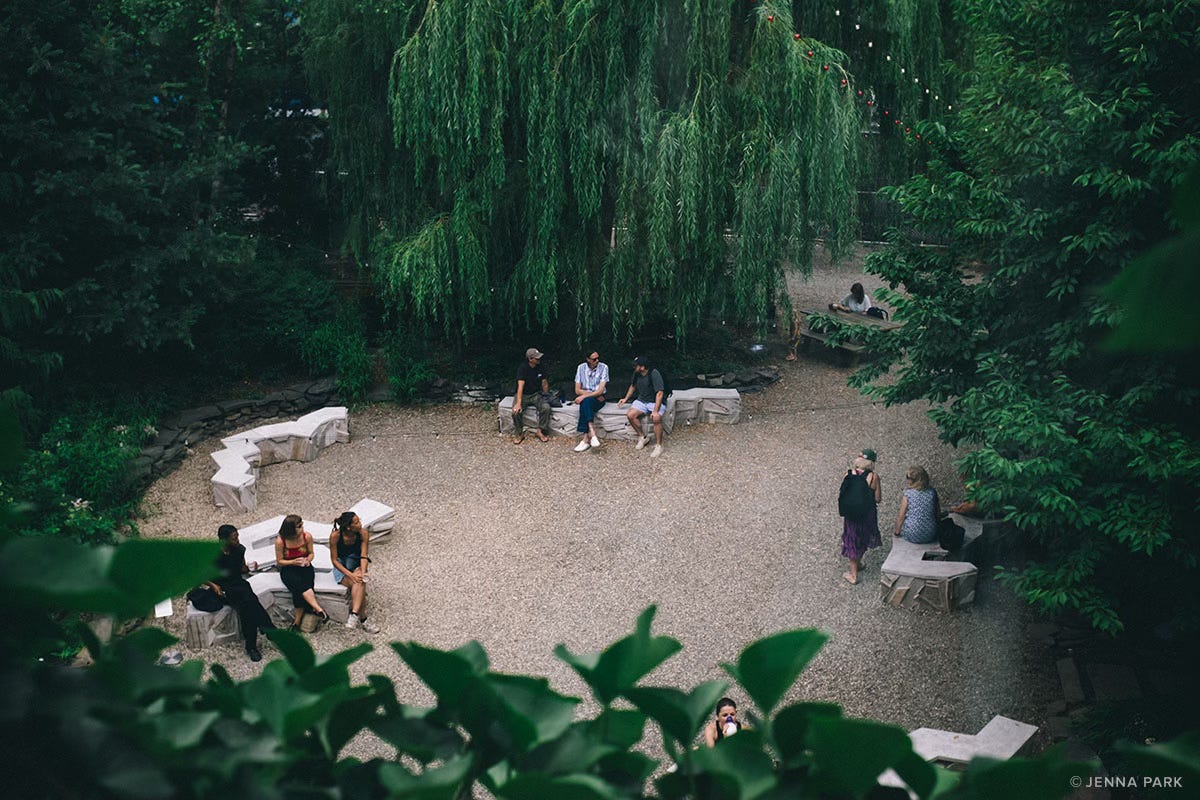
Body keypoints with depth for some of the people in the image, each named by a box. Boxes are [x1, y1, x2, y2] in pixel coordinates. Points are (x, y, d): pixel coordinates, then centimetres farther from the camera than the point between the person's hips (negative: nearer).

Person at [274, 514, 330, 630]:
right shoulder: (280, 541, -15)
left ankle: (297, 621, -21)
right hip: (288, 569, -2)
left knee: (299, 590, -29)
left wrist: (307, 560, -15)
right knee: (299, 584, -34)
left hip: (304, 568, 2)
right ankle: (318, 610, -36)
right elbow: (279, 562, -5)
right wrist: (294, 562, -22)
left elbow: (311, 553, 8)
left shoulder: (307, 536, -8)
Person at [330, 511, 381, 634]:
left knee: (360, 582, -34)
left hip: (356, 565, 2)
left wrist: (362, 572, -37)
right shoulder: (335, 535, -21)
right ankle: (363, 620, -28)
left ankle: (354, 615, -42)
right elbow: (335, 561, -17)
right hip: (341, 568, -2)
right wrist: (350, 575, -29)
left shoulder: (363, 533, -15)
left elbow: (364, 556, -17)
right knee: (359, 586, -30)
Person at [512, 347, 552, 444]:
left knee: (546, 407, -26)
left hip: (536, 394, 3)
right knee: (516, 410, -30)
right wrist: (519, 403, -34)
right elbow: (520, 386, -25)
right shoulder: (522, 368, -17)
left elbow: (544, 383, 10)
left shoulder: (540, 367, -2)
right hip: (523, 395, -3)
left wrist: (546, 398, 10)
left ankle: (540, 431, -9)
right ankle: (520, 433, -8)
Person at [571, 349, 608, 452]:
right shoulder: (581, 368, 1)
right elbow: (577, 390, 0)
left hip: (598, 398, -2)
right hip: (585, 398, 2)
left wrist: (584, 396, -24)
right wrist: (593, 394, -12)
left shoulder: (603, 367, -8)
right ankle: (592, 435, -41)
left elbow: (600, 390, -15)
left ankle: (586, 439, -37)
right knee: (586, 403, -34)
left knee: (586, 402, -35)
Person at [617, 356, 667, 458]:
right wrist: (626, 399, 12)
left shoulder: (654, 374, -22)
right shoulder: (636, 374, 0)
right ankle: (642, 437, 2)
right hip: (642, 400, 7)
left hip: (656, 401, -7)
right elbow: (633, 386, 22)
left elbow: (660, 393, -26)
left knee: (656, 418, -34)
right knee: (630, 414, -18)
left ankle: (658, 446, -18)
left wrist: (655, 411, -33)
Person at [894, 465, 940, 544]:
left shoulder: (908, 493, -14)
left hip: (912, 536, -4)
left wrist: (897, 532, 8)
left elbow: (901, 516, -8)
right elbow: (938, 513, 5)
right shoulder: (933, 492, -5)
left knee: (898, 516, 23)